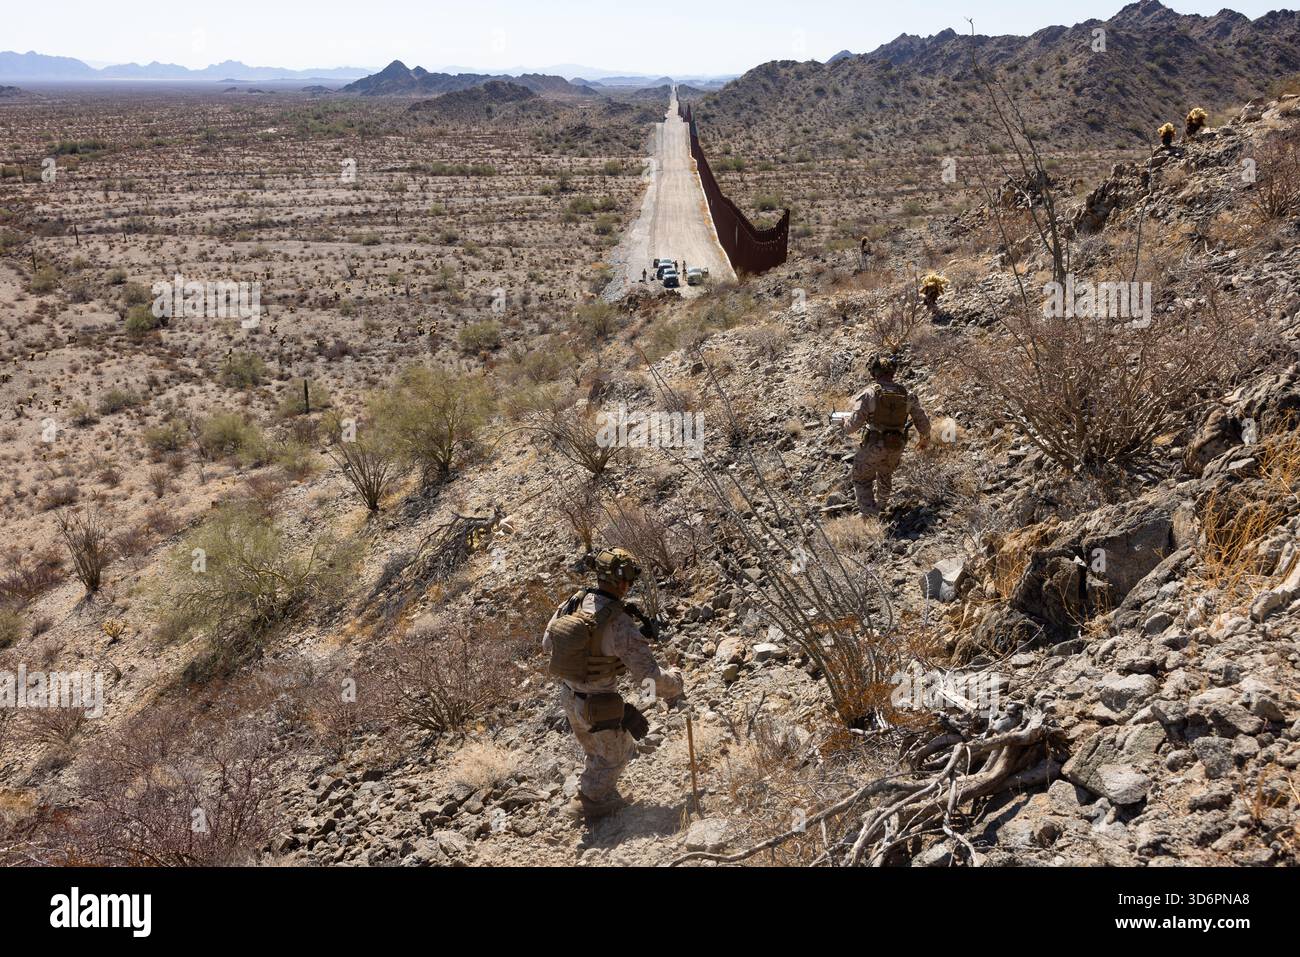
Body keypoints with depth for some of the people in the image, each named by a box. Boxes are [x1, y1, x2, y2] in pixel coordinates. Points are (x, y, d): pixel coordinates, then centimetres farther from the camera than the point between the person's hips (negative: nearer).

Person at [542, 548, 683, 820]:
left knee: (597, 750, 31)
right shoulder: (621, 625, -31)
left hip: (569, 696, 7)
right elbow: (650, 678, -28)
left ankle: (595, 795, 49)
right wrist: (675, 680, -7)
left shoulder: (571, 604, -11)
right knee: (615, 755, 23)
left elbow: (547, 644, 6)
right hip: (598, 706, -7)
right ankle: (588, 803, 37)